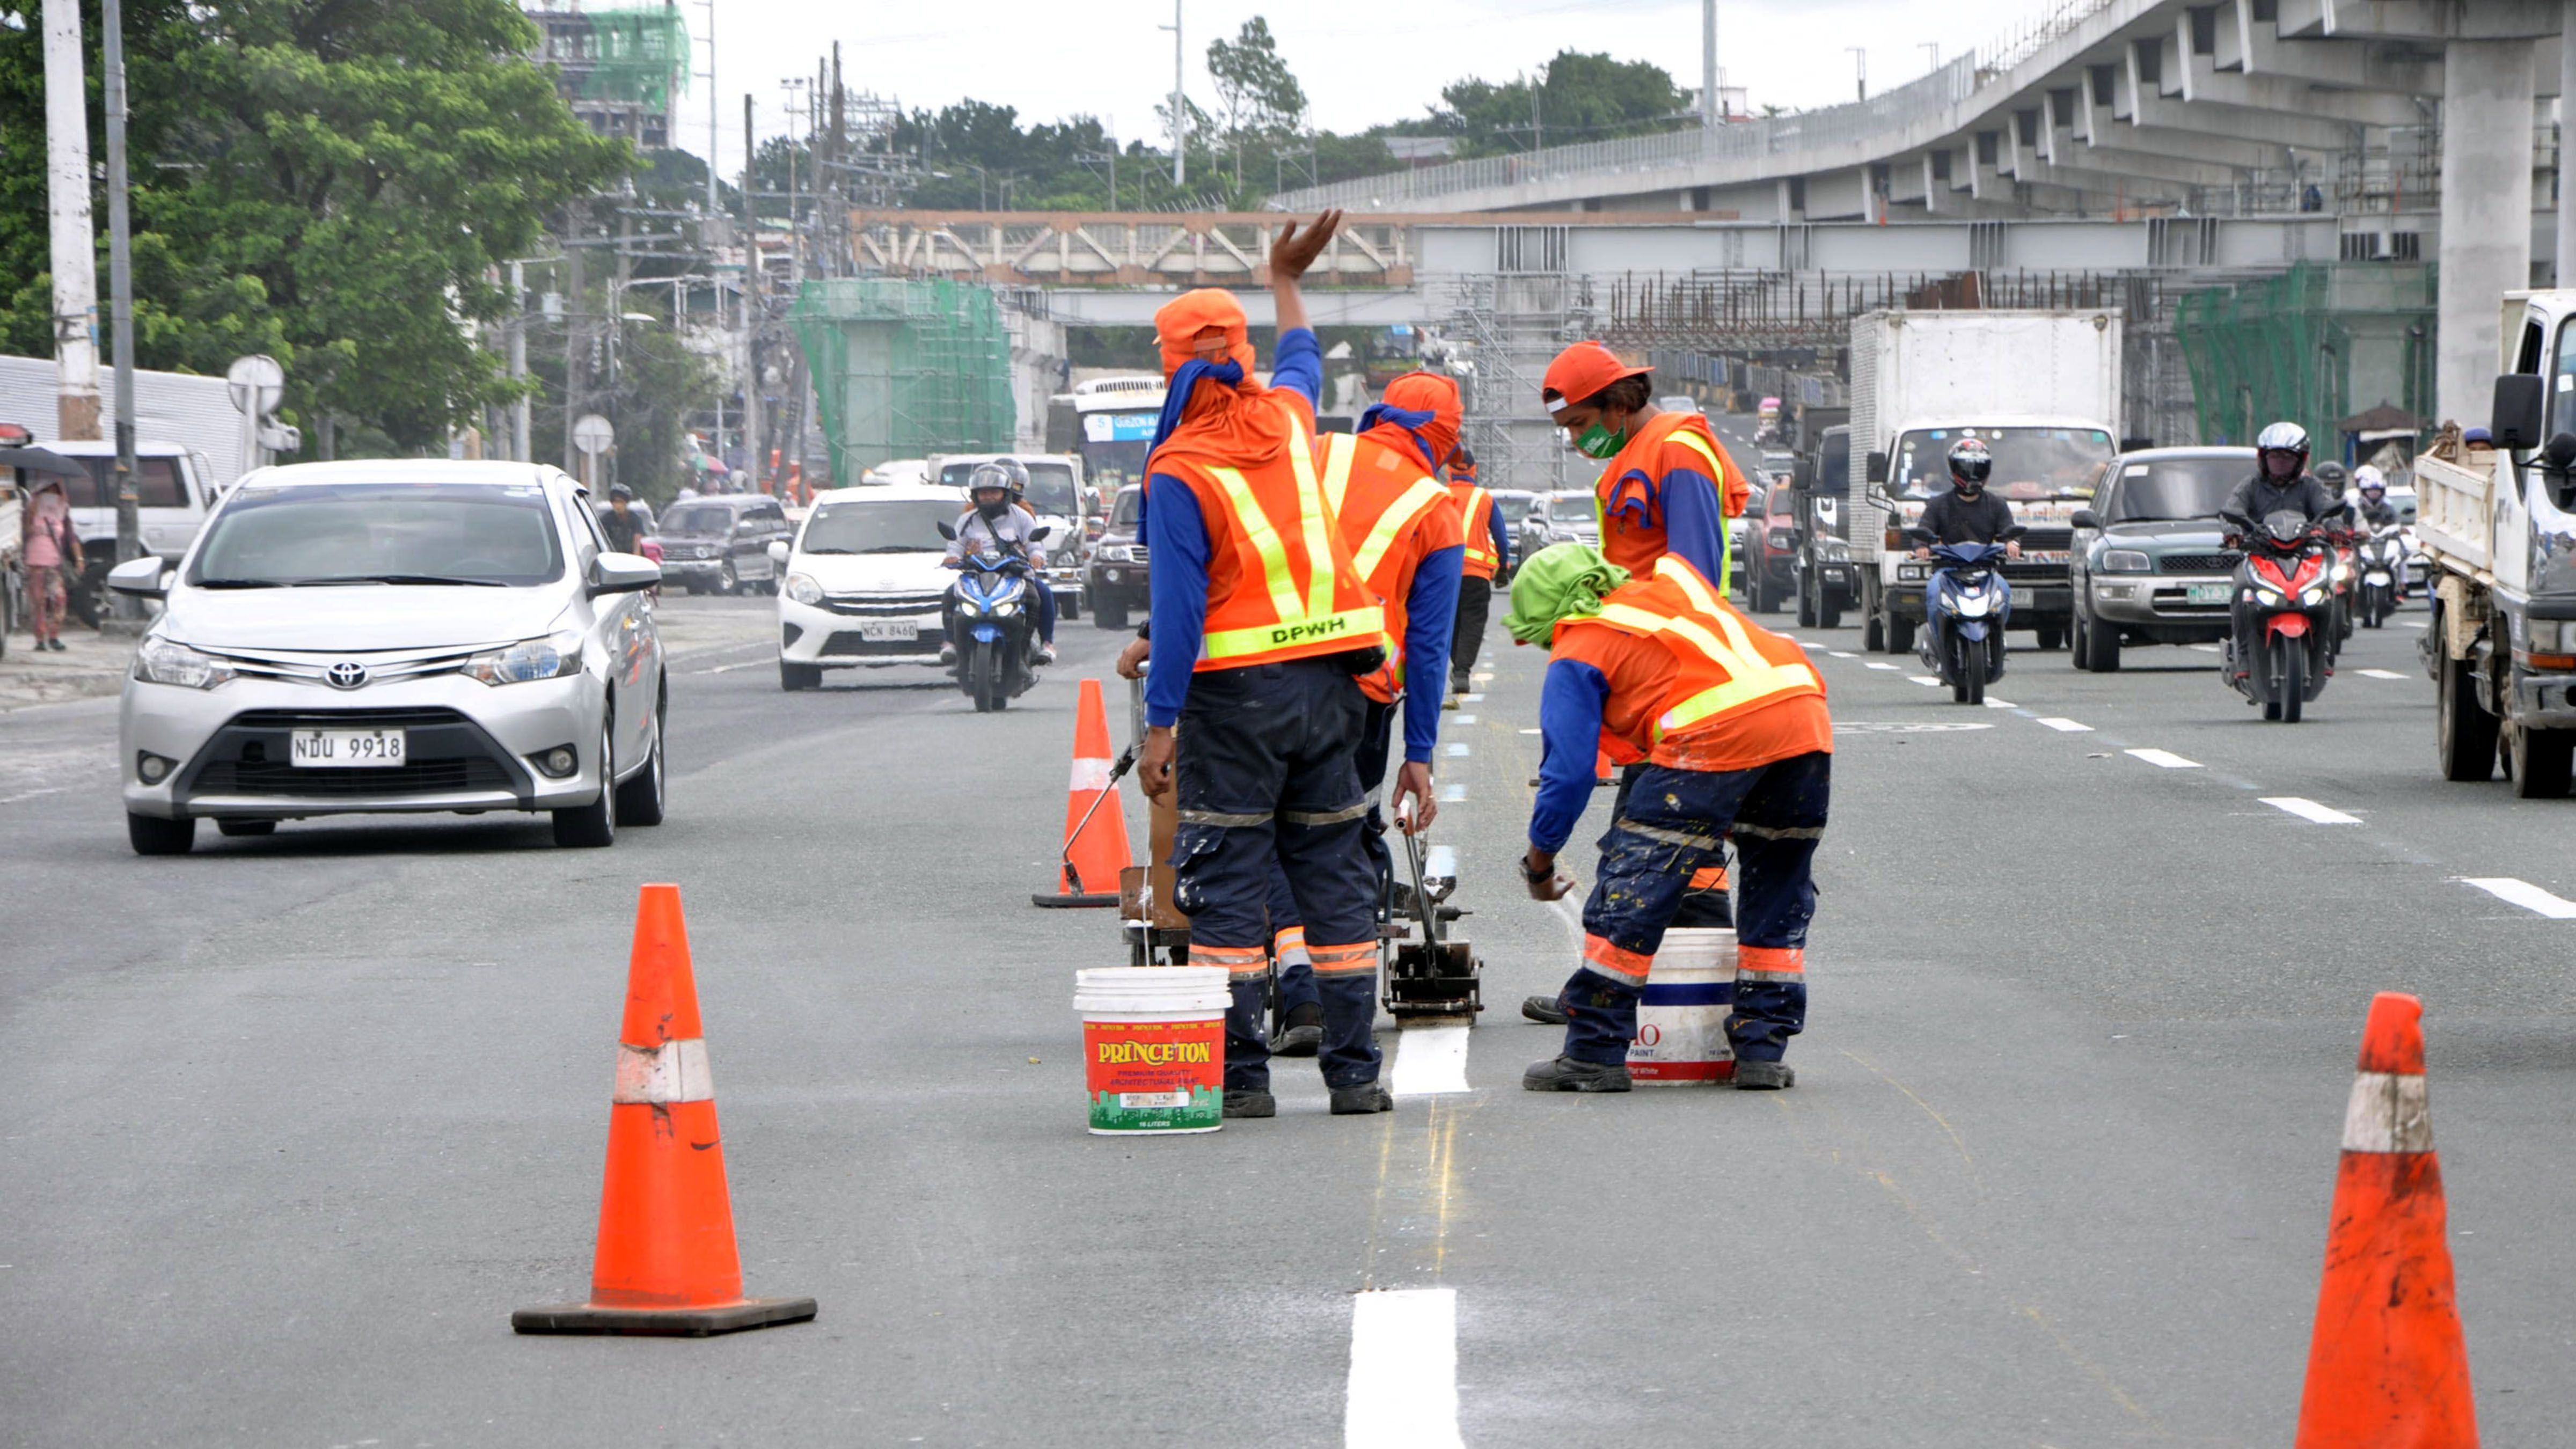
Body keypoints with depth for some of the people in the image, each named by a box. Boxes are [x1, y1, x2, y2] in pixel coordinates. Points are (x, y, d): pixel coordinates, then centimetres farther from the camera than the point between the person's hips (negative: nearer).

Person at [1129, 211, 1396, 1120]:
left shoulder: (1180, 472, -12)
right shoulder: (1288, 416, 5)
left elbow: (1179, 607, -16)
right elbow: (1303, 356, 31)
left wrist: (1160, 727, -14)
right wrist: (1286, 281, 50)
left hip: (1238, 693, -5)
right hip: (1328, 683, 5)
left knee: (1226, 878, 0)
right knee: (1334, 869, 10)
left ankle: (1240, 1073, -3)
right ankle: (1354, 1069, 10)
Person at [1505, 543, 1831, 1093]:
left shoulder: (1577, 655, 13)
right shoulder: (1669, 583, 31)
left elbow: (1569, 769, 10)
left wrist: (1539, 863, 22)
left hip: (1717, 731, -6)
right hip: (1807, 714, 6)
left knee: (1633, 887, 4)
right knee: (1779, 894, 20)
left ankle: (1594, 1053, 6)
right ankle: (1764, 1049, 22)